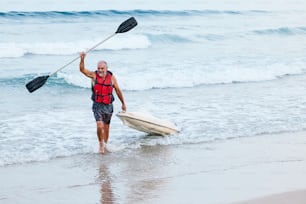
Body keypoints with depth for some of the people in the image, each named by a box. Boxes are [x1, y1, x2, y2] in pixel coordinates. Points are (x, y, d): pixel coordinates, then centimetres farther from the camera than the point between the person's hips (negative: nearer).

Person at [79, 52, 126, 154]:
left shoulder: (111, 77, -1)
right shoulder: (94, 75, -4)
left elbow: (118, 91, 9)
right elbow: (82, 69, -16)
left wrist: (123, 103, 14)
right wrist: (82, 59, -33)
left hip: (108, 106, 2)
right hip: (97, 105, -2)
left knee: (106, 127, 12)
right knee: (99, 126, -18)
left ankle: (105, 145, 29)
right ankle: (101, 144, 3)